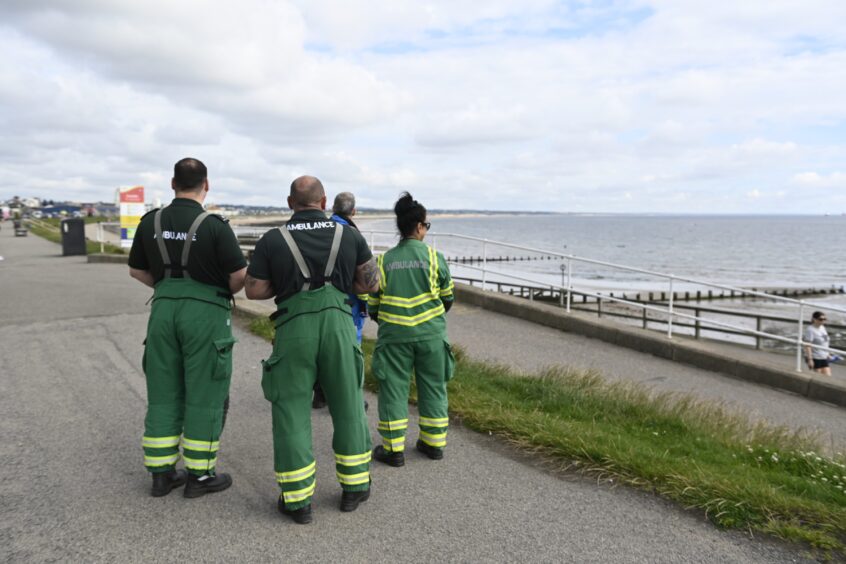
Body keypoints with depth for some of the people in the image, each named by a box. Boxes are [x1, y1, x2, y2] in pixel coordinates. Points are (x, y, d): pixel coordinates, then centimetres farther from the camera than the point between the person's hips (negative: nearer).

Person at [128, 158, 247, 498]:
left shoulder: (150, 223, 3)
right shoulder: (214, 225, -12)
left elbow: (137, 270, 13)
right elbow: (240, 275, -11)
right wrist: (225, 292, 9)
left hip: (164, 310, 5)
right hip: (206, 313, -5)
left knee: (164, 394, 13)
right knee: (203, 396, 5)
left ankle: (161, 473, 21)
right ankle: (200, 476, 13)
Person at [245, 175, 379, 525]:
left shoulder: (272, 240, 1)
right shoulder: (349, 235, 4)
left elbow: (254, 290, 3)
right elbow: (370, 283, 8)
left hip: (293, 327, -1)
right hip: (338, 324, 2)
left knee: (291, 410, 8)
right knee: (348, 406, 15)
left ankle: (297, 500, 12)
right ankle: (354, 487, 25)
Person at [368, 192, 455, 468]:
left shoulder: (384, 261, -2)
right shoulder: (434, 257, -4)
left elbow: (373, 304, 2)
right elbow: (447, 297, 6)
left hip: (394, 335, 0)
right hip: (431, 333, 0)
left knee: (393, 388, 8)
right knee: (433, 387, 14)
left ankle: (393, 449, 11)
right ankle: (434, 443, 24)